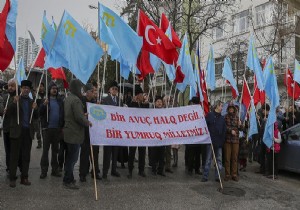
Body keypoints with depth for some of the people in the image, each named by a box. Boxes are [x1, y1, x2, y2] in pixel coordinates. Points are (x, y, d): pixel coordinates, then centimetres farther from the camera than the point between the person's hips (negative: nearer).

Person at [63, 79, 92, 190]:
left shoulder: (68, 98, 12)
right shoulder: (76, 100, -19)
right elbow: (79, 117, -23)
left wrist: (83, 115, 13)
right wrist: (87, 122, -6)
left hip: (69, 131, 10)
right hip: (75, 133, -10)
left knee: (70, 157, 18)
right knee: (72, 158, 0)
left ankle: (69, 178, 30)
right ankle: (68, 181, 9)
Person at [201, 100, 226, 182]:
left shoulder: (222, 118, 14)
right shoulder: (209, 115, -1)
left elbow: (224, 130, 14)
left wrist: (222, 141, 5)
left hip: (219, 142, 5)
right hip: (210, 141, -5)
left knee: (219, 160, 8)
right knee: (208, 159, -1)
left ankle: (217, 176, 16)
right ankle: (205, 176, 5)